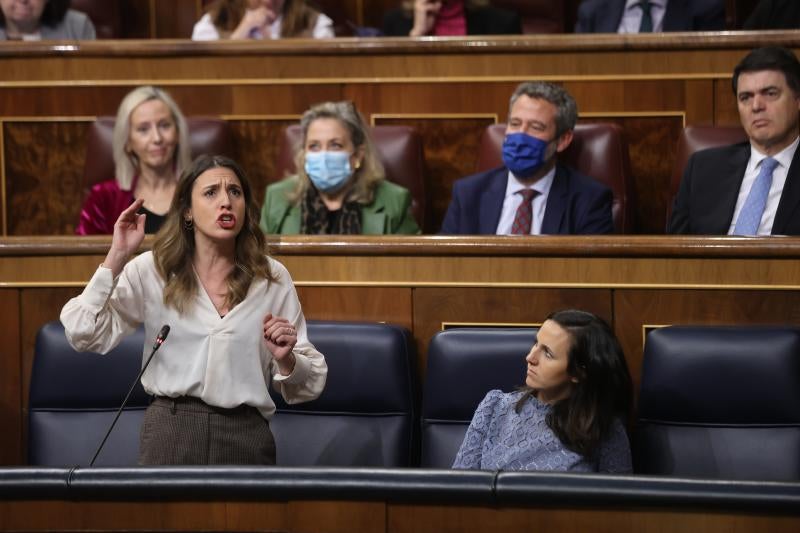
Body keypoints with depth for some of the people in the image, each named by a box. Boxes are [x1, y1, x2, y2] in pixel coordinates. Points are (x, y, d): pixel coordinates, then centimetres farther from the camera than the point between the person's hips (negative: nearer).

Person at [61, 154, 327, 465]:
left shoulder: (273, 279, 2)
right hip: (171, 432, -1)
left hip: (246, 436, 1)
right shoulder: (152, 270, -1)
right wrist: (117, 257, -14)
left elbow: (310, 383, 7)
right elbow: (83, 335, -10)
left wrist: (285, 360, -15)